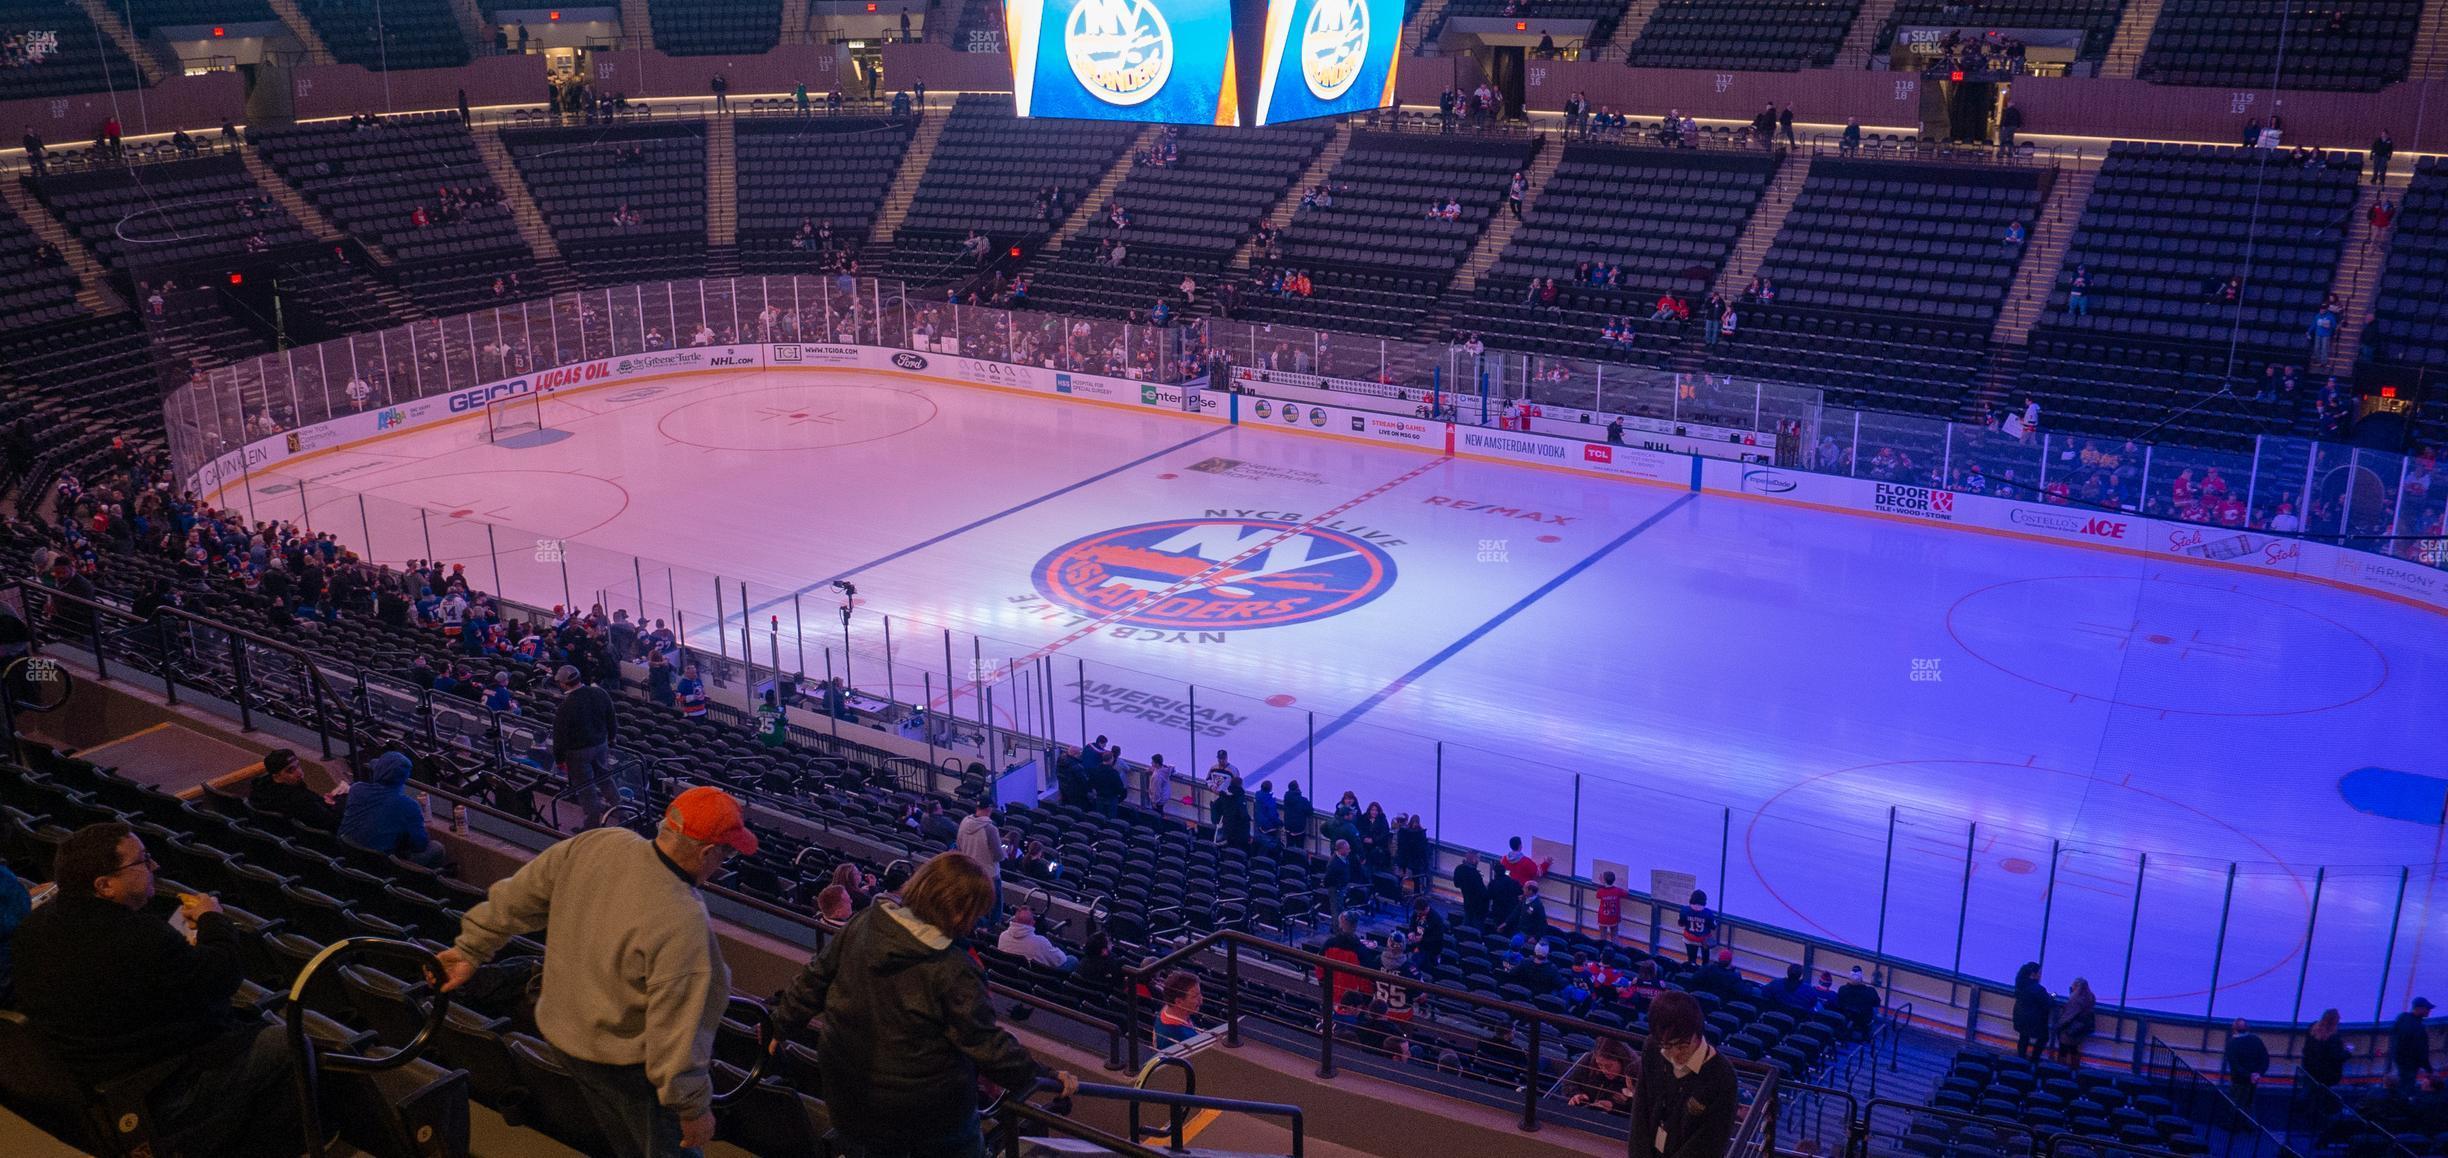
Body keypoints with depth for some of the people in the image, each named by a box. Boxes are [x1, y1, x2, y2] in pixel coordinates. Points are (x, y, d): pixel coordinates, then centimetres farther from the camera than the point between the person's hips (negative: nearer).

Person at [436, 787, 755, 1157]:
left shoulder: (596, 845, -15)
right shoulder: (683, 925, -34)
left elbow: (515, 897, -1)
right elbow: (676, 1036, -29)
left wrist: (470, 949, 14)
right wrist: (695, 1108, -15)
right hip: (629, 1065, -7)